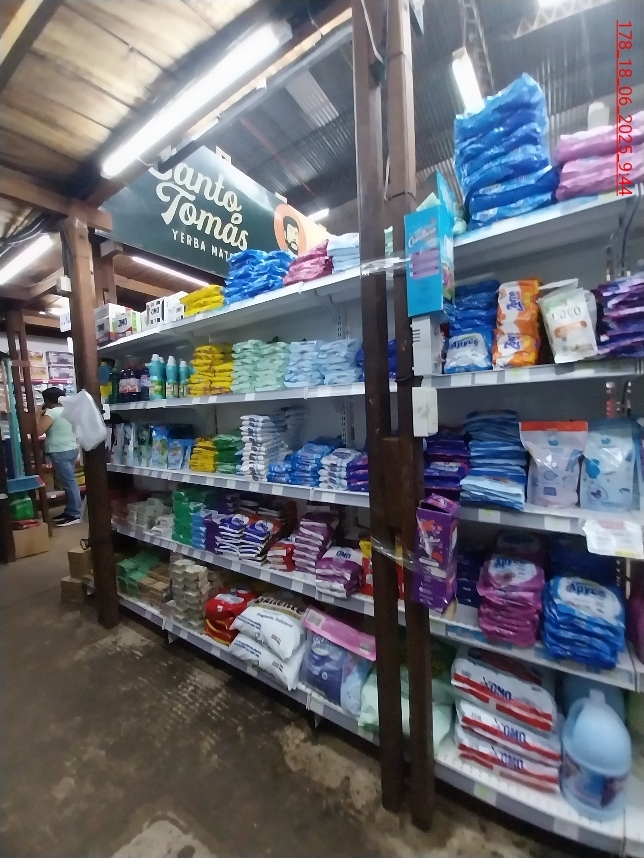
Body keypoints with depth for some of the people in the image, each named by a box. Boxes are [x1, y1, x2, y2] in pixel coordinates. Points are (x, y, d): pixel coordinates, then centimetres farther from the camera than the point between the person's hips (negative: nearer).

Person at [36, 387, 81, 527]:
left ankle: (74, 515, 0)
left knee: (69, 483, -5)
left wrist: (38, 414, -6)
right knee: (69, 482, 14)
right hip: (71, 449, 9)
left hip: (60, 452, -9)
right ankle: (70, 511, 22)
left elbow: (38, 431, -17)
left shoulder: (51, 412, -14)